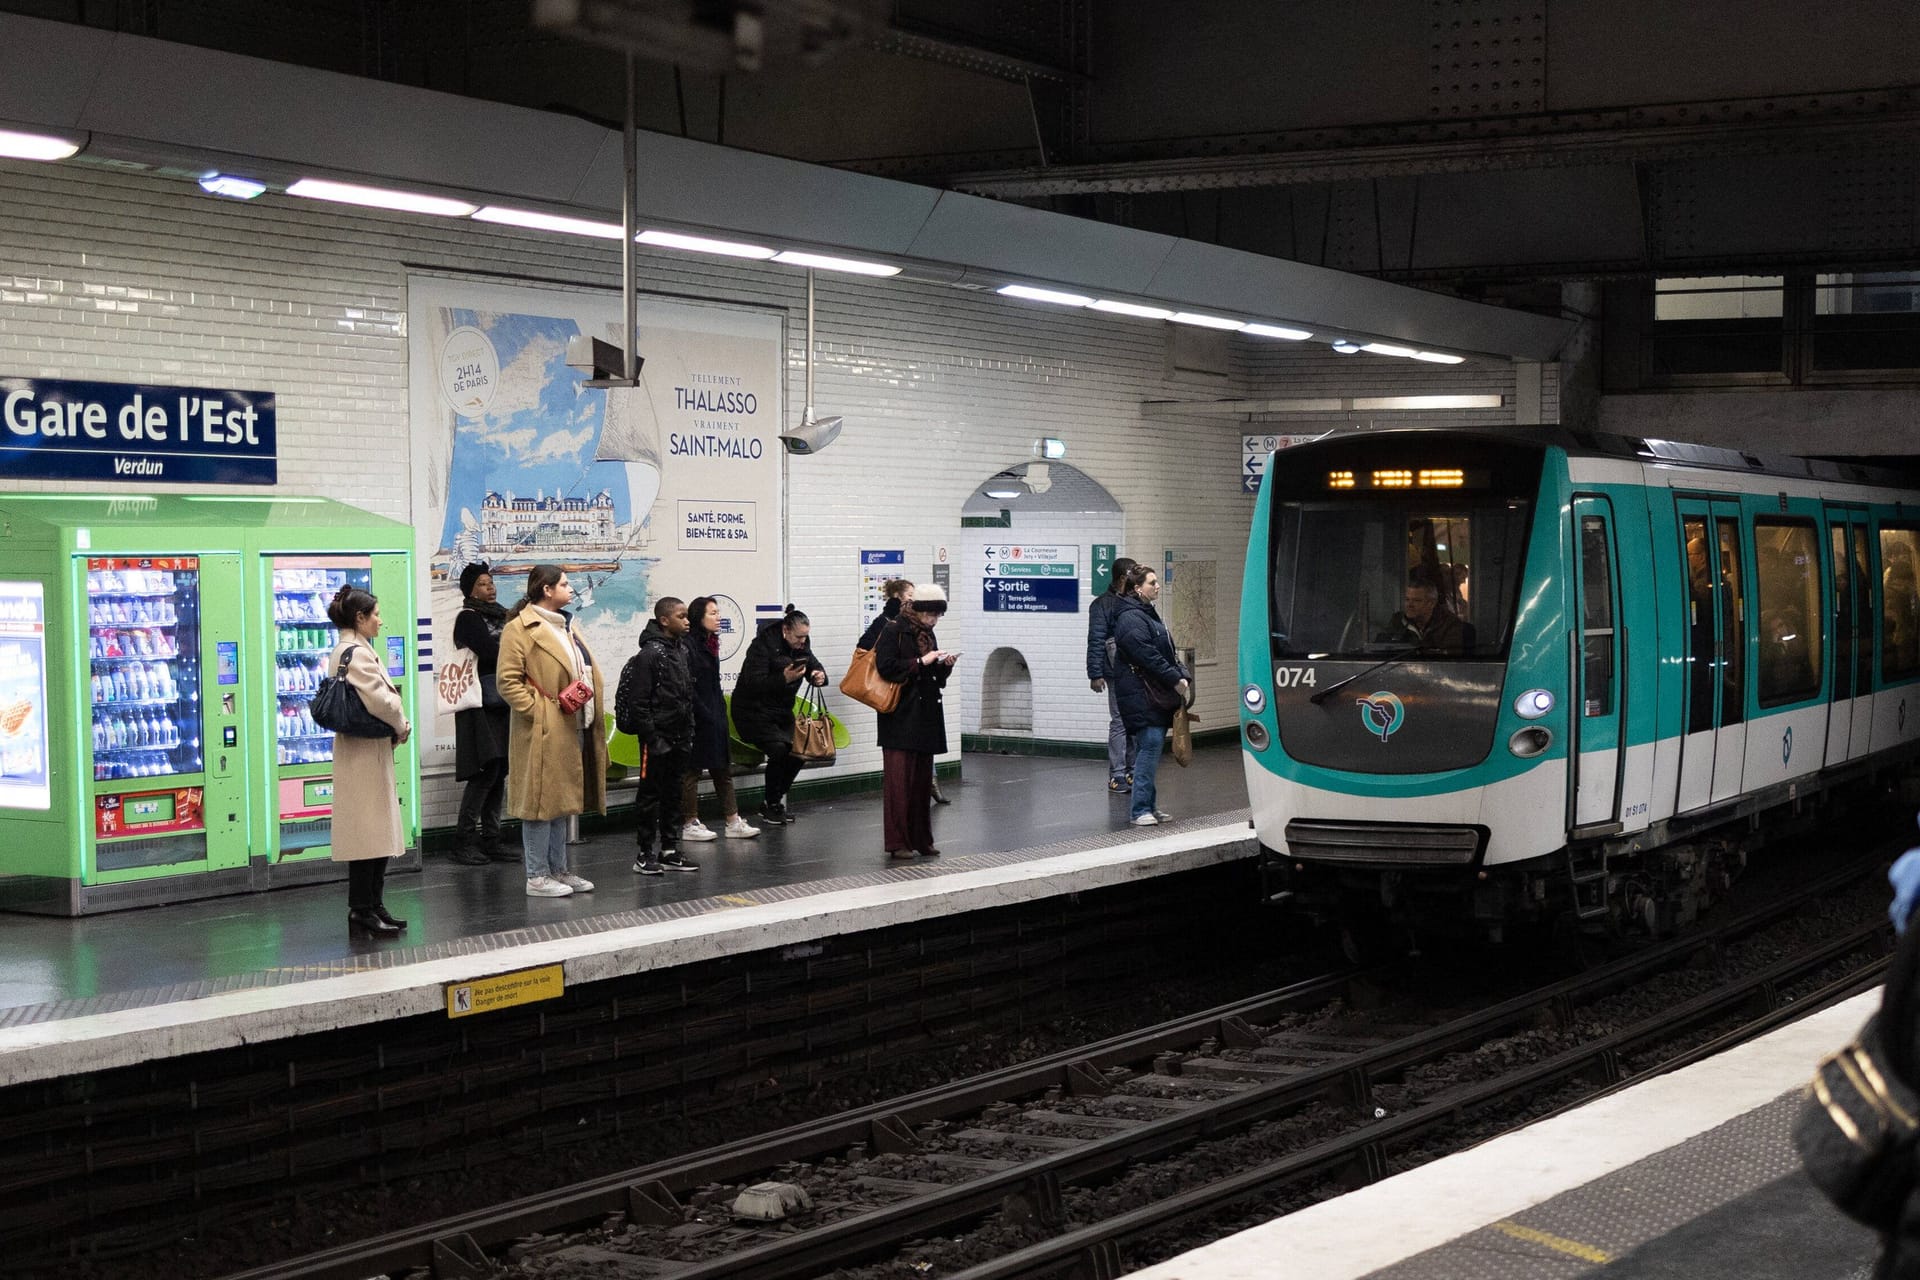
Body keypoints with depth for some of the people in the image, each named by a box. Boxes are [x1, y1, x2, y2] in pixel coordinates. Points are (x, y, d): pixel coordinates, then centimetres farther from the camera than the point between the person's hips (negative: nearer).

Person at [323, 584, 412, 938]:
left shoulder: (344, 651, 15)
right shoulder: (357, 653, -17)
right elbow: (380, 700, -22)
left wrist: (396, 727, 4)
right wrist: (402, 727, -5)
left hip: (366, 752, 10)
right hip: (366, 753, -10)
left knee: (377, 833, 14)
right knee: (369, 833, -7)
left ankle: (373, 908, 19)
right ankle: (362, 913, -4)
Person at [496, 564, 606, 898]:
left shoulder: (566, 626, 19)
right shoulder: (519, 629, -10)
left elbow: (585, 670, 26)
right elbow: (508, 681, -14)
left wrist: (590, 699, 12)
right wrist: (539, 710, -19)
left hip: (574, 729, 9)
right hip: (543, 732, -9)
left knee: (562, 800, 14)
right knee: (542, 800, -3)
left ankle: (559, 870, 21)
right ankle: (537, 876, 2)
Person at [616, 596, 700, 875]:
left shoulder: (682, 649, 10)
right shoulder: (650, 653, -14)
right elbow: (638, 702, -17)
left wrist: (689, 731, 13)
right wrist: (651, 737, -18)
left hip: (680, 738, 8)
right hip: (658, 738, -8)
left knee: (673, 794, 13)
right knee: (650, 795, 1)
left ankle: (669, 851, 20)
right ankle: (645, 854, 6)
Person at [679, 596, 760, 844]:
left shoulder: (709, 643, 14)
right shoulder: (688, 645, -15)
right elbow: (687, 686, -19)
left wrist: (720, 710, 13)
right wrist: (705, 713, -18)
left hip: (714, 718, 10)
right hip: (698, 719, -10)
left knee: (723, 768, 10)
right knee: (693, 770, -1)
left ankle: (733, 822, 13)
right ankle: (690, 825, 5)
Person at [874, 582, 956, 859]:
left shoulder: (927, 634, 15)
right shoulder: (893, 631, -7)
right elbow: (886, 667, -18)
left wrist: (944, 666, 2)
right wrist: (920, 662, -17)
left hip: (925, 716, 8)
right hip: (900, 717, -8)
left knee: (922, 780, 9)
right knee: (899, 779, -8)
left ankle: (920, 839, 14)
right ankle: (897, 842, -6)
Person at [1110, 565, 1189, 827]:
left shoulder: (1148, 614, 21)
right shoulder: (1131, 619, -13)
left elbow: (1165, 653, 24)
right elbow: (1147, 656, -20)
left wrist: (1181, 676, 11)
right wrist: (1175, 679, -18)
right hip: (1140, 695, -10)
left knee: (1152, 748, 11)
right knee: (1150, 746, -14)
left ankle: (1149, 806, 16)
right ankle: (1140, 810, -12)